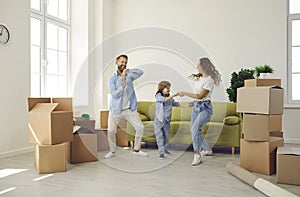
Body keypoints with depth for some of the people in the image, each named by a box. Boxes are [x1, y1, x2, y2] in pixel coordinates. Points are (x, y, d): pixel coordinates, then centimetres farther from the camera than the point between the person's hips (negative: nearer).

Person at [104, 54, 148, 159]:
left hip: (129, 109, 3)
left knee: (140, 127, -1)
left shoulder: (129, 75, 4)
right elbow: (114, 94, -15)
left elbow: (140, 72, -10)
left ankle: (136, 150, 17)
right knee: (111, 131, -2)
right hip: (116, 109, -2)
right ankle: (112, 151, 22)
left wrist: (128, 71, -18)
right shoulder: (112, 78, -6)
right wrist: (123, 85, -28)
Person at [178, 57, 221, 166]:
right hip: (196, 106, 9)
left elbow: (200, 96, -18)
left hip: (205, 108, -9)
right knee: (193, 131, 13)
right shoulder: (200, 77, 6)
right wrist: (195, 75, 12)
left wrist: (185, 93, -13)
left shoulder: (209, 80, -17)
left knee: (196, 128, -27)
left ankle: (197, 155, -19)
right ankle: (208, 149, 32)